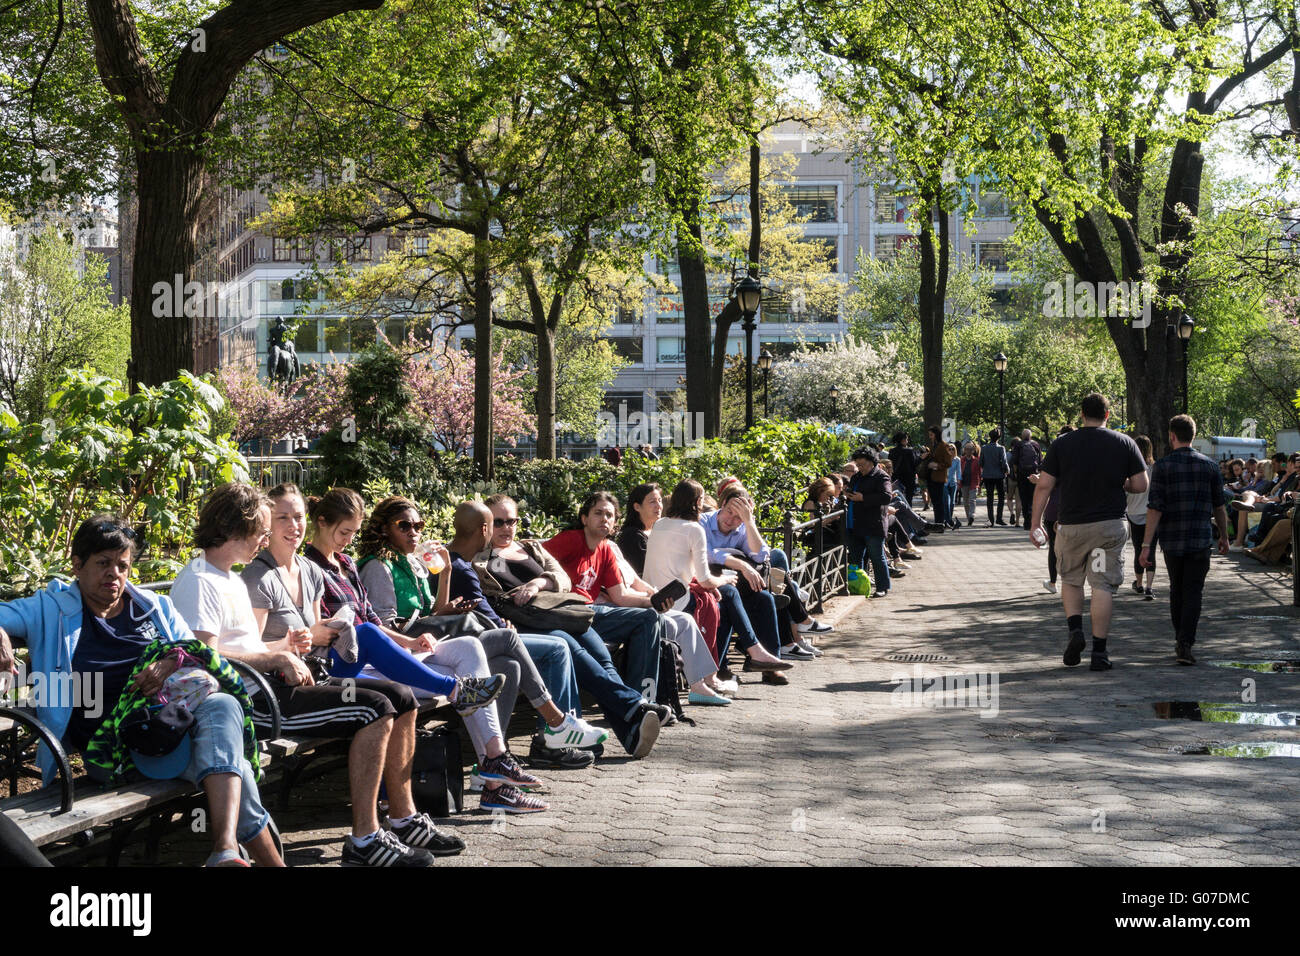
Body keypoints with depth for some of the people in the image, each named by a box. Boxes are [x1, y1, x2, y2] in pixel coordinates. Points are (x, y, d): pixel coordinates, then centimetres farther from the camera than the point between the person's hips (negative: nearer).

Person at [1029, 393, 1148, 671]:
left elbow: (1043, 486, -2)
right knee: (1103, 585, 2)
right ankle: (1099, 652, 0)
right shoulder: (1124, 443, 1)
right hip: (1109, 525, 0)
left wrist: (1035, 523, 4)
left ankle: (1075, 630, 1)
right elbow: (1141, 485, -1)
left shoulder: (1061, 444, 0)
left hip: (1071, 525, 0)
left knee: (1070, 580, 20)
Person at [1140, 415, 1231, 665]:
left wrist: (1147, 544, -10)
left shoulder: (1162, 466, -5)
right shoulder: (1209, 466, 1)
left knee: (1176, 590, 18)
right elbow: (1219, 506, 7)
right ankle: (1185, 645, -13)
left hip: (1171, 540, 0)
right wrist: (1224, 536, 21)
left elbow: (1155, 508, -11)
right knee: (1192, 592, 0)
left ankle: (1179, 639, 24)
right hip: (1199, 540, 0)